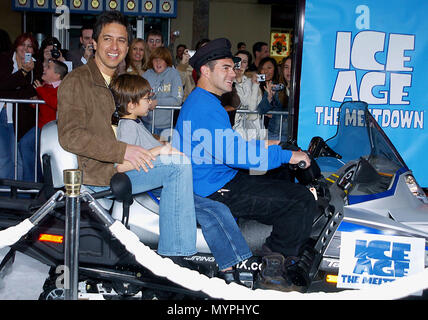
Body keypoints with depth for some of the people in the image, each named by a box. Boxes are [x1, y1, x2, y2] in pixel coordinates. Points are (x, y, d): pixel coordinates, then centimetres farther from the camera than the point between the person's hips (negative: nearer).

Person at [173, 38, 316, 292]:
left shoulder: (198, 100, 18)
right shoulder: (206, 106, -18)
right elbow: (231, 153, -25)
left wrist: (263, 145, 20)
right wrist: (286, 156, -18)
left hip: (221, 181, 11)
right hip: (220, 190, -11)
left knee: (291, 188, 13)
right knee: (303, 201, -15)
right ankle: (273, 271, -4)